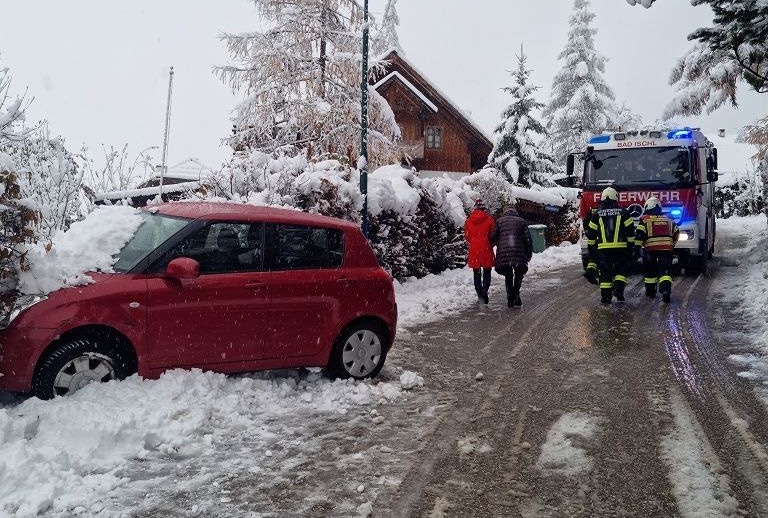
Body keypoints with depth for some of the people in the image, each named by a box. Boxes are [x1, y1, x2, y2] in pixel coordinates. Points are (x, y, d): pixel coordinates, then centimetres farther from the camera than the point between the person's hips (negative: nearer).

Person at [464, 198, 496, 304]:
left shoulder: (468, 220, 2)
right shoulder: (489, 219, -4)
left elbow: (466, 236, 7)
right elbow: (493, 234, 0)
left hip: (473, 249, 2)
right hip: (486, 249, -2)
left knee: (476, 273, 10)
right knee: (487, 273, 6)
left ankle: (480, 294, 6)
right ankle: (484, 292, -8)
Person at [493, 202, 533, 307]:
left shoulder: (499, 222, 12)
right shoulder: (521, 221, 10)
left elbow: (494, 237, 5)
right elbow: (527, 239, 6)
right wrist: (529, 253, 14)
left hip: (503, 253, 1)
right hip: (518, 252, -1)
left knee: (508, 276, 13)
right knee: (518, 275, 14)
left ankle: (510, 299, 10)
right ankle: (516, 295, 0)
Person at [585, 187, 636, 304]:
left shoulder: (596, 214, 5)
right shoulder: (623, 212, 3)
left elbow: (591, 234, 8)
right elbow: (630, 232, 4)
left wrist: (591, 248, 17)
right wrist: (631, 247, 11)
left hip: (603, 248, 0)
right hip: (620, 248, 0)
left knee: (605, 272, 5)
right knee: (621, 270, 14)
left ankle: (606, 296, 4)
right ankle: (619, 289, -2)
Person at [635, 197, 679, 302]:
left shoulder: (645, 219, 0)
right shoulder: (668, 219, 16)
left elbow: (639, 234, -11)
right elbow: (676, 232, 23)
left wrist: (638, 245, -6)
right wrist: (672, 244, 33)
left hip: (650, 248, -2)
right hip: (667, 248, 2)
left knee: (649, 270, 15)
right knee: (665, 270, -2)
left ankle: (650, 291, 22)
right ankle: (666, 290, -22)